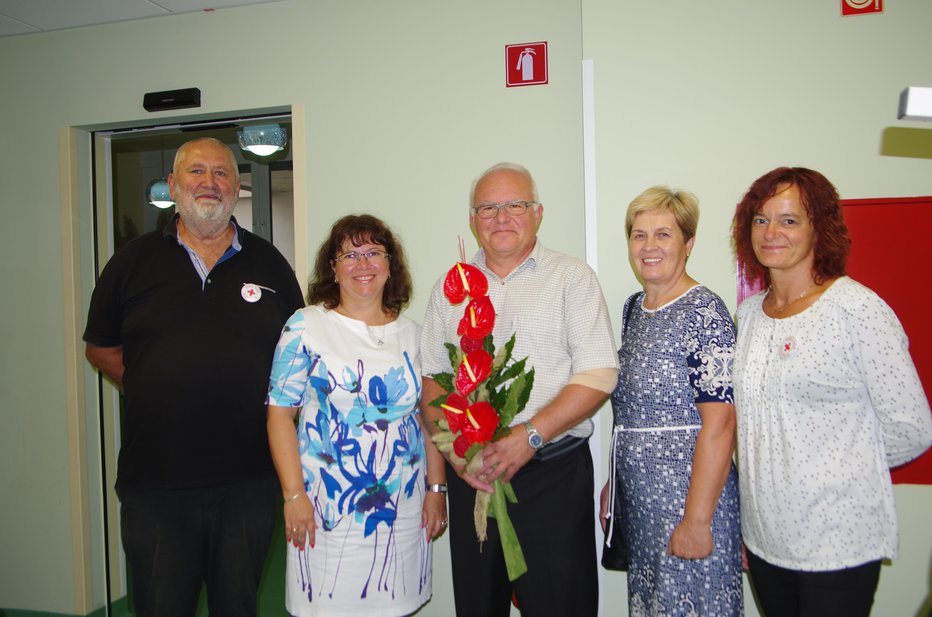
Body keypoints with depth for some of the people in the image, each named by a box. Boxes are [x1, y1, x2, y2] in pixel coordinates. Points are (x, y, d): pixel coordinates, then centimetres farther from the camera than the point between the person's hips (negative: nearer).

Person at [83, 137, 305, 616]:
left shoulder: (268, 263, 6)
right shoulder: (134, 261, 5)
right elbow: (100, 347, 11)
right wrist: (154, 389, 1)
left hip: (247, 481, 1)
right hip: (154, 481, 0)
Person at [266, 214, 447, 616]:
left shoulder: (411, 333, 8)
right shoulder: (307, 326, -3)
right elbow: (280, 413, -6)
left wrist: (437, 488, 5)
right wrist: (294, 493, -11)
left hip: (404, 508, 3)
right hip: (328, 508, -3)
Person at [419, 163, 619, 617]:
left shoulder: (572, 277, 0)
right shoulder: (450, 288, 11)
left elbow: (598, 375, -8)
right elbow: (429, 378, 9)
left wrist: (530, 435, -18)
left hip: (554, 474, -3)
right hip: (470, 475, 3)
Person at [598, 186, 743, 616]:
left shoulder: (704, 313, -16)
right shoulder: (634, 308, 8)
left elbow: (719, 423, -20)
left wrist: (697, 519, -21)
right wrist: (612, 482, 14)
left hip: (689, 497, -8)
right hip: (637, 499, 8)